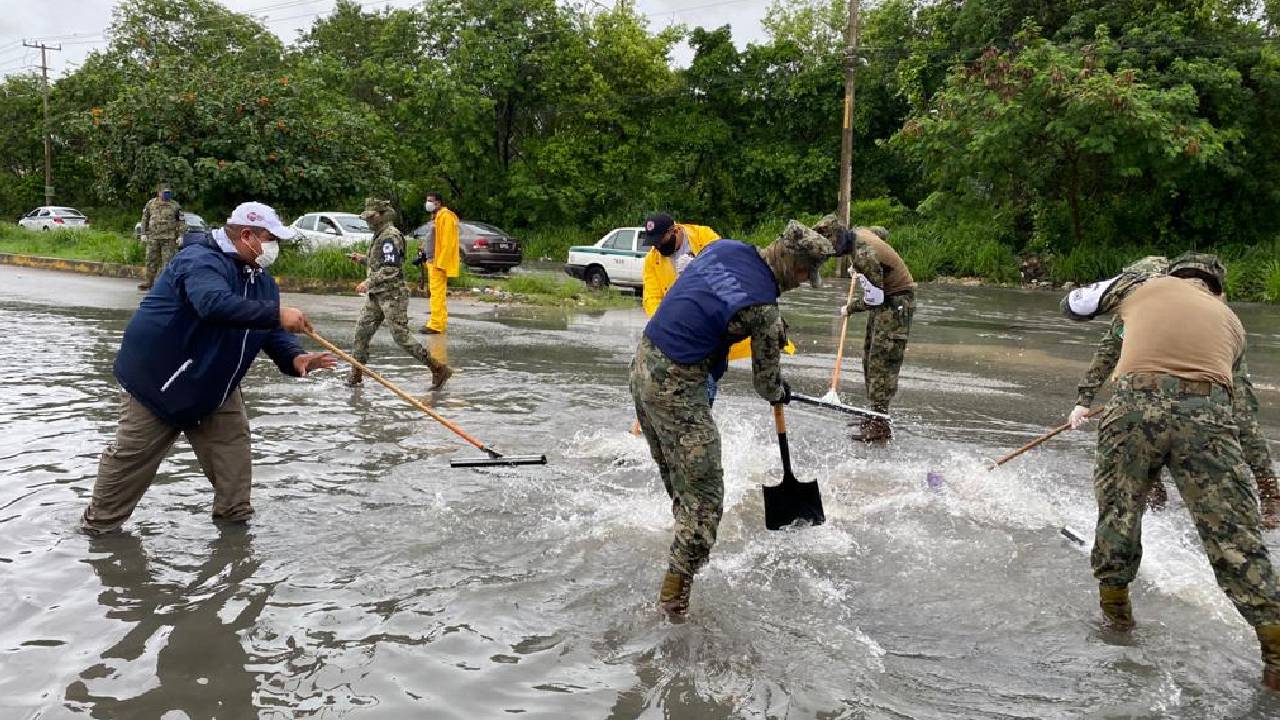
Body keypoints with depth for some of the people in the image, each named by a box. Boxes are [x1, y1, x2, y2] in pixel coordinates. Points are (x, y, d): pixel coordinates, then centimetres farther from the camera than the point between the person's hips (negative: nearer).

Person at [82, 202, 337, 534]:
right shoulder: (201, 260, -26)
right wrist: (275, 314, -49)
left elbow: (271, 331, 2)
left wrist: (294, 358, -19)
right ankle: (101, 522, 18)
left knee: (232, 442, 3)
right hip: (158, 375, -8)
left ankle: (234, 512, 15)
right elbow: (214, 304, -46)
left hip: (214, 384, 8)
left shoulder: (261, 280, 3)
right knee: (131, 455, 2)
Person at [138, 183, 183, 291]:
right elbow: (144, 219, 13)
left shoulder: (175, 205, 6)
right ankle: (148, 282, 13)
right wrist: (143, 234, 6)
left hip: (169, 238, -2)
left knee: (167, 261, -4)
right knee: (151, 261, 5)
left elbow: (180, 222, 5)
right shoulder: (151, 204, 10)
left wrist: (180, 236, -4)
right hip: (153, 238, 2)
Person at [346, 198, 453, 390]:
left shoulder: (390, 236, -15)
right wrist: (362, 259, 19)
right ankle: (356, 373, 16)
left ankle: (439, 369, -4)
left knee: (402, 336, -10)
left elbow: (391, 268, -23)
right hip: (376, 294, 10)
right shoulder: (379, 236, 17)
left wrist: (369, 282, -24)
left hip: (392, 294, -10)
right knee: (362, 329, 7)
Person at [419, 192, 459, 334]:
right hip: (433, 261, 11)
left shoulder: (445, 216, -13)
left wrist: (440, 262, -23)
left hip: (439, 262, -11)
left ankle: (436, 325, -12)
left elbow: (447, 241, -19)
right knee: (436, 293, 14)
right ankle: (439, 321, 21)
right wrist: (426, 245, 13)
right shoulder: (436, 217, 20)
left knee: (437, 293, -11)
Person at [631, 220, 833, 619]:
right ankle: (674, 595, 4)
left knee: (676, 479, 24)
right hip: (677, 387, -8)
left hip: (642, 363, 8)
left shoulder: (725, 247, 3)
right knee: (704, 495, 1)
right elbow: (766, 381, -1)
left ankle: (686, 545, 40)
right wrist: (781, 393, 22)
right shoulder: (764, 308, -15)